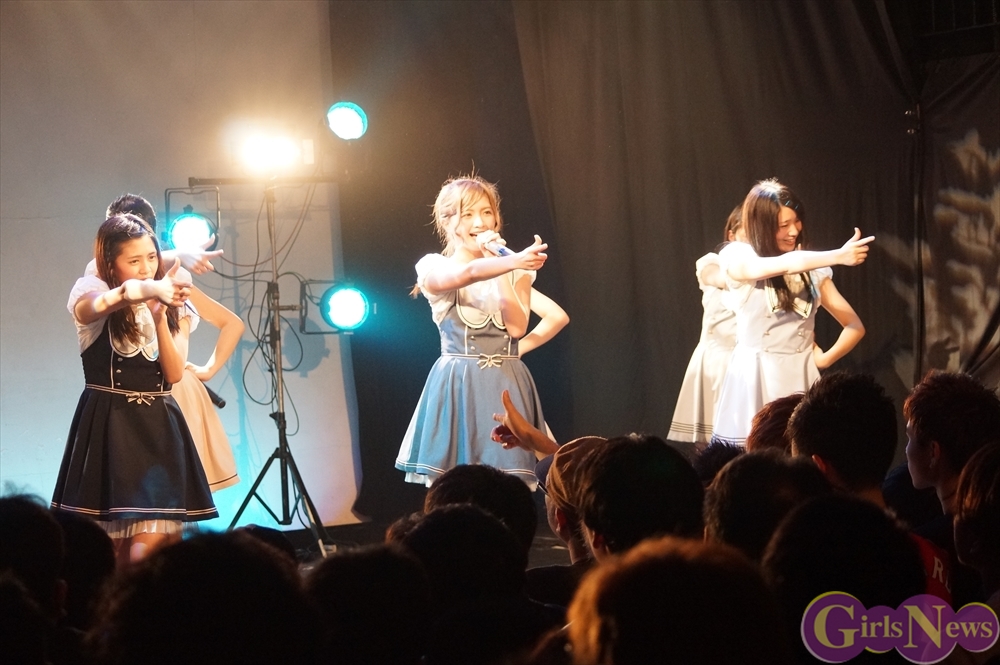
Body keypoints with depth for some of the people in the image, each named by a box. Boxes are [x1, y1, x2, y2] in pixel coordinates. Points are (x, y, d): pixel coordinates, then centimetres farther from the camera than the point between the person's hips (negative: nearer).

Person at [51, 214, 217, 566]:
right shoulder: (90, 291, -3)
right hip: (108, 427, -3)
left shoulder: (172, 305, 9)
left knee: (150, 549, -9)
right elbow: (98, 306, -31)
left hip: (158, 427, 3)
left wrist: (160, 317, -18)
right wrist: (148, 290, -51)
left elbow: (175, 372, -2)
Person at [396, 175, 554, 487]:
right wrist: (515, 260, -41)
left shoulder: (513, 271, 10)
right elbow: (466, 274, -24)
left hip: (506, 388, 2)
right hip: (457, 387, -2)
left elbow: (517, 326, -6)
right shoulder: (435, 268, 0)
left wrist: (499, 264, -8)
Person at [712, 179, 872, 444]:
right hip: (755, 380, -2)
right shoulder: (736, 258, -2)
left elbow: (855, 326, 11)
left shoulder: (812, 270, 9)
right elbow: (785, 264, -22)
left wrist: (825, 359, -2)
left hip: (801, 379, 3)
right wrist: (838, 256, -29)